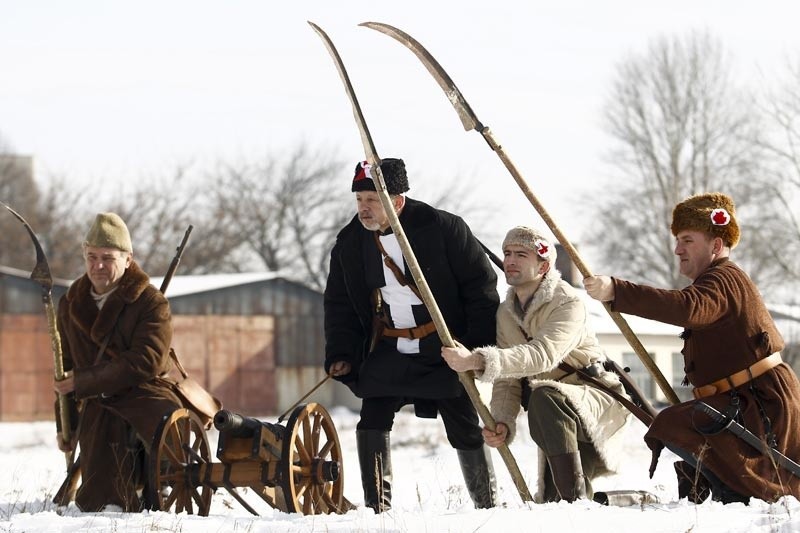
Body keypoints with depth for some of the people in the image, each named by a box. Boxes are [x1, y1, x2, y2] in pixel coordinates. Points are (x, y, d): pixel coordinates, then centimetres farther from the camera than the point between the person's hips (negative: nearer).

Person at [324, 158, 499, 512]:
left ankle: (487, 506, 15)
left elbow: (480, 285, -8)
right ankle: (377, 509, -4)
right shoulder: (349, 244, 0)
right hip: (389, 351, 4)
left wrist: (480, 347, -11)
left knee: (464, 429, 0)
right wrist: (341, 355, -1)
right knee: (372, 423, -10)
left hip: (445, 350, -4)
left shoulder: (444, 229, -14)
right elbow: (339, 305, 11)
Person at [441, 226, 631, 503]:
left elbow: (543, 355, -37)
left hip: (598, 400, -8)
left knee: (544, 397, -38)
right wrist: (502, 423, -19)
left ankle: (576, 498, -36)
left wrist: (478, 361, -46)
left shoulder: (567, 303, -20)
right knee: (547, 502, 6)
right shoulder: (506, 313, 5)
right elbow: (507, 380, 2)